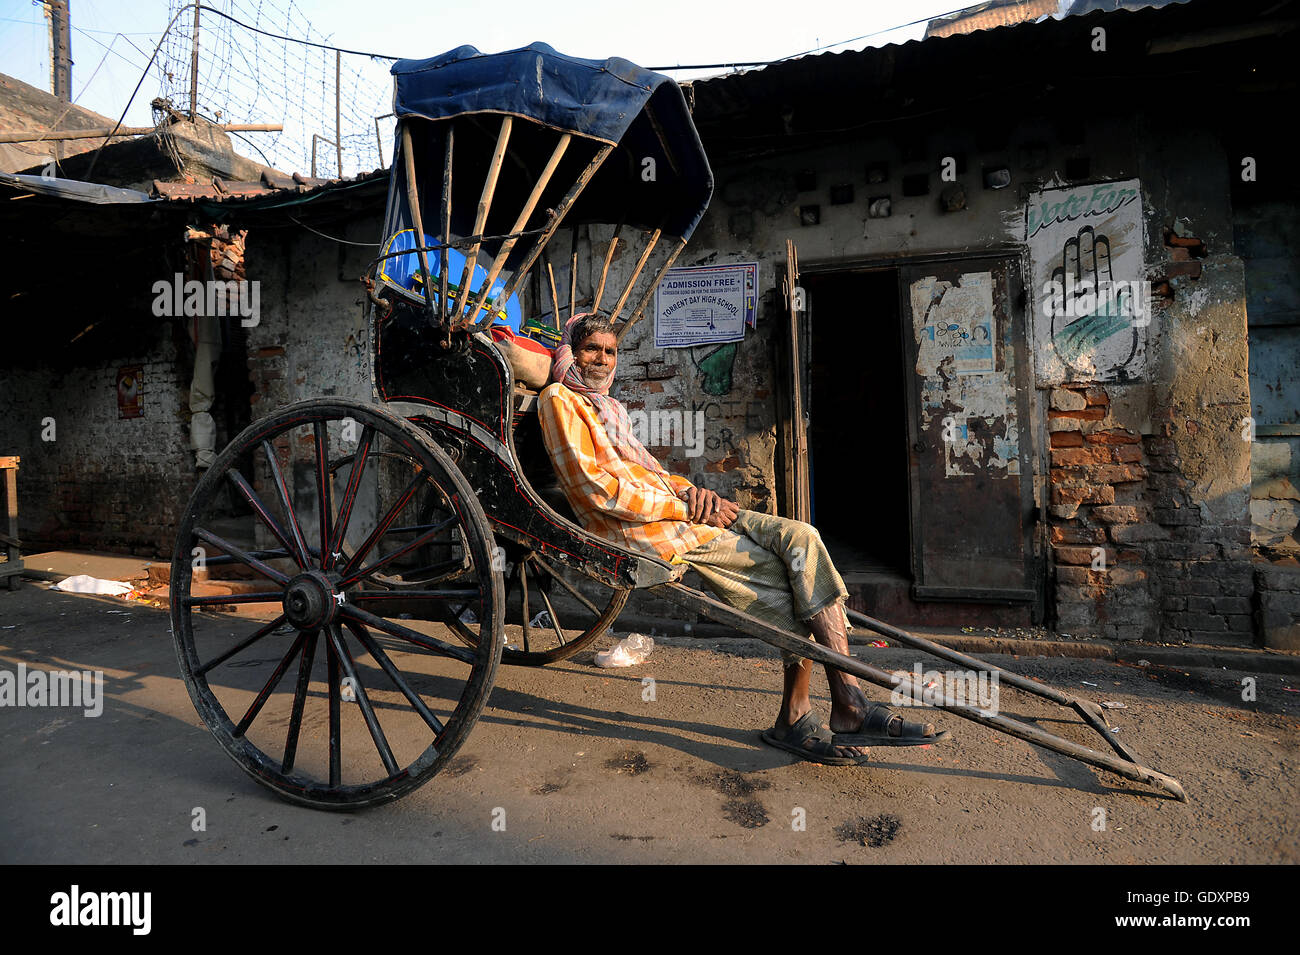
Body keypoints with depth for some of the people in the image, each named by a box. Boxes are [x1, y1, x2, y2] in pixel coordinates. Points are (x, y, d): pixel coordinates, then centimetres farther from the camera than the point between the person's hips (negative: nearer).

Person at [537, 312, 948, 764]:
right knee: (781, 574, -16)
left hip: (678, 510, 8)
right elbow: (593, 486, -13)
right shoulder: (559, 400, 0)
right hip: (638, 528, -8)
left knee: (800, 538, -11)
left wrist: (691, 492, 2)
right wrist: (682, 506, -13)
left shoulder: (611, 407, 29)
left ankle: (848, 701, -11)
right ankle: (794, 719, -4)